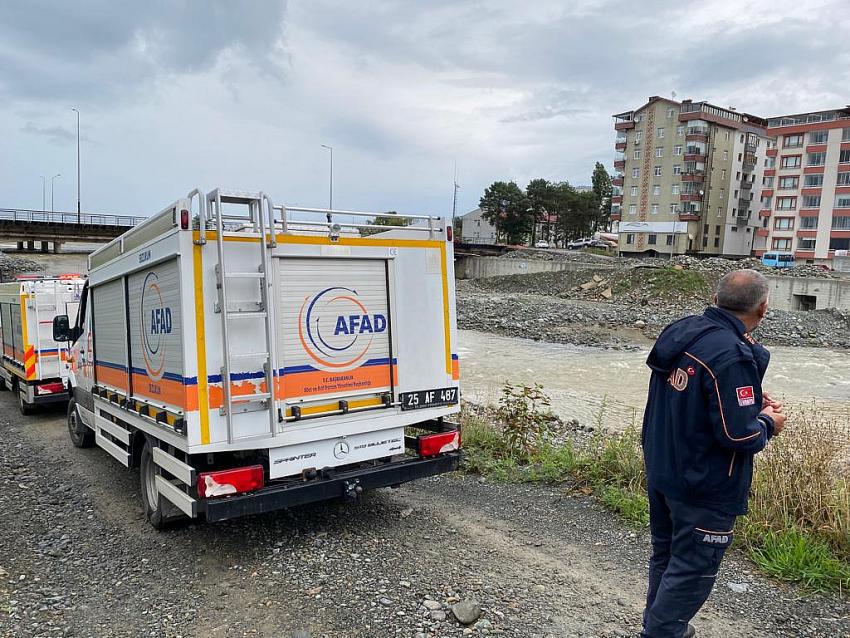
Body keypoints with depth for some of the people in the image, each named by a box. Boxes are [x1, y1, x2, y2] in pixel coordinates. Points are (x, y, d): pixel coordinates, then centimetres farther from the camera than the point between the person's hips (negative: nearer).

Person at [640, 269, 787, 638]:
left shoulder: (680, 331, -1)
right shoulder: (733, 356, -27)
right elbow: (739, 435, -25)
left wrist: (749, 400, 9)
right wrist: (769, 422, -4)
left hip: (660, 469, 9)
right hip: (704, 486, -8)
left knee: (665, 554, 23)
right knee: (692, 569, 8)